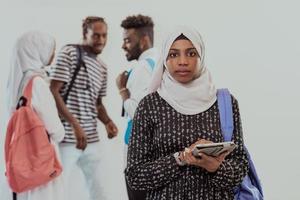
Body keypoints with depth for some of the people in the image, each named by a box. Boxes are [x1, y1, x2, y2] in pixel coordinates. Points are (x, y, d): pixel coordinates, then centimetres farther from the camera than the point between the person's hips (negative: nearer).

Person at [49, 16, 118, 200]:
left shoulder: (103, 68, 14)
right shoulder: (69, 53, -6)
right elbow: (53, 93, -12)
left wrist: (108, 122, 1)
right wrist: (75, 124, -18)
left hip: (92, 139, 7)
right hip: (67, 137, -6)